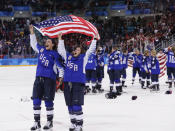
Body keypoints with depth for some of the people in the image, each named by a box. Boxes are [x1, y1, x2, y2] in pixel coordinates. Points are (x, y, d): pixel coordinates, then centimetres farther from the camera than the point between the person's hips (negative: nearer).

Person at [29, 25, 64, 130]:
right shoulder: (41, 49, 11)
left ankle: (50, 122, 12)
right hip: (39, 78, 5)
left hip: (49, 79, -5)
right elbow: (34, 43, 27)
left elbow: (60, 67, -4)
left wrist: (61, 77, -15)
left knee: (48, 100, -1)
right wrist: (32, 32, 21)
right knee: (36, 100, 3)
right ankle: (37, 122, 10)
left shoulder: (55, 54, -4)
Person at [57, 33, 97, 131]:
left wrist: (94, 39, -4)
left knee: (76, 105, -10)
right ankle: (73, 123, 20)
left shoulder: (83, 57, 6)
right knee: (70, 105, 9)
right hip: (68, 83, 5)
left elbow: (91, 50, 1)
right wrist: (60, 39, 21)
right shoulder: (68, 56, 16)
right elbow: (61, 50, 23)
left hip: (78, 83, -5)